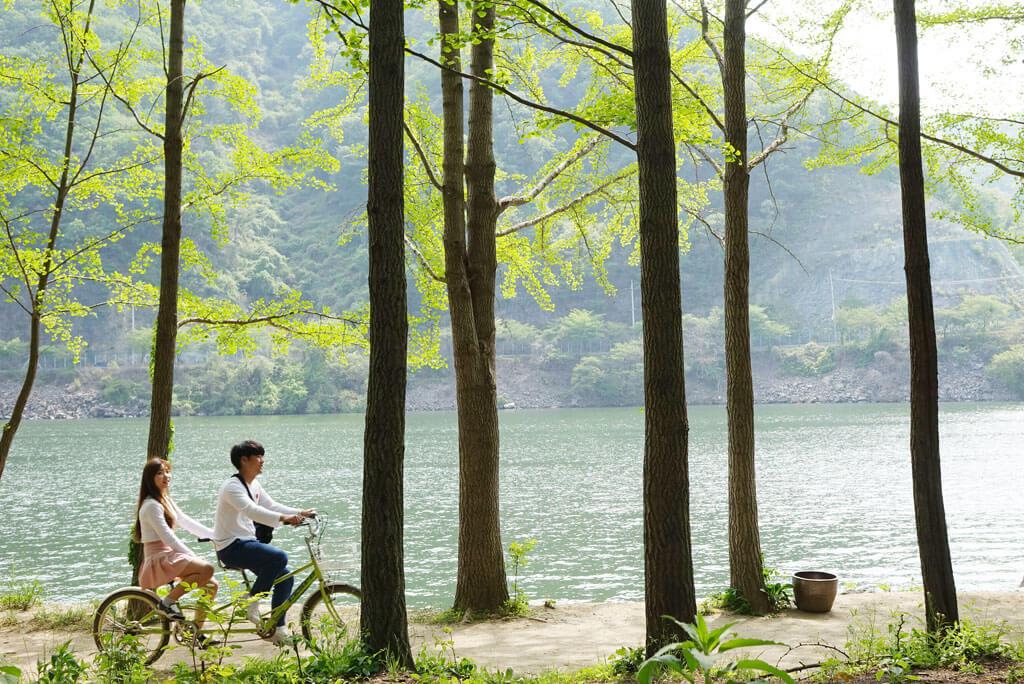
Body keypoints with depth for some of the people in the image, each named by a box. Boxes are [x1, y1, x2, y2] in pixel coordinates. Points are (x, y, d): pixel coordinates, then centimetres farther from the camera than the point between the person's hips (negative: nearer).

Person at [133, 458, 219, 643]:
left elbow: (188, 523, 20)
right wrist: (194, 558, -20)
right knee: (206, 569, -28)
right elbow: (168, 537, -20)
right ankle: (168, 602, -17)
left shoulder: (166, 501, 18)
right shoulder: (151, 505, -13)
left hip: (169, 557, 10)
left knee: (211, 585, 2)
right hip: (158, 559, -10)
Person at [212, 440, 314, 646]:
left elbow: (271, 506, 16)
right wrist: (282, 518, -45)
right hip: (231, 546, -10)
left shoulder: (254, 486, 13)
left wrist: (301, 513, 2)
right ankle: (251, 603, -12)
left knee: (285, 576, -2)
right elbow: (251, 510, -33)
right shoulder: (232, 486, -17)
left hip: (247, 542, 10)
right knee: (279, 557, -28)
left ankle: (277, 629, 7)